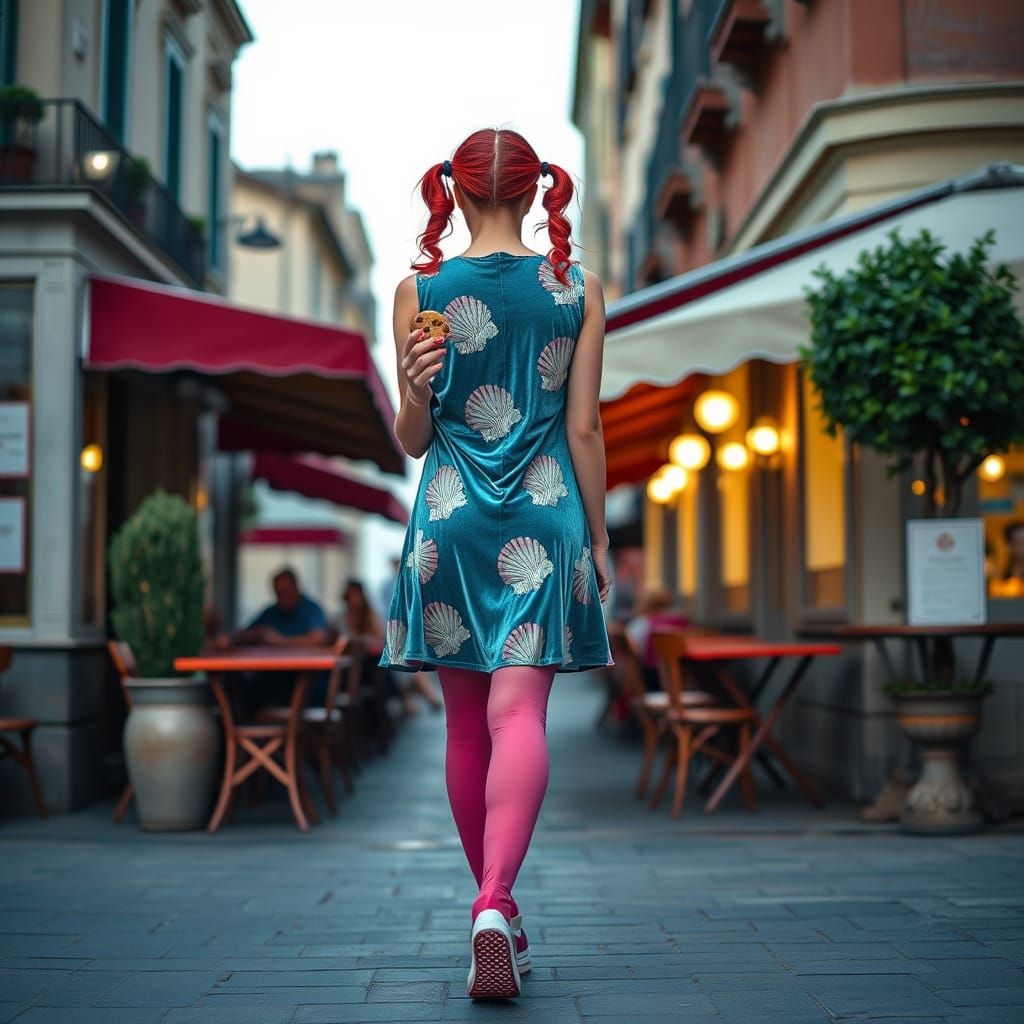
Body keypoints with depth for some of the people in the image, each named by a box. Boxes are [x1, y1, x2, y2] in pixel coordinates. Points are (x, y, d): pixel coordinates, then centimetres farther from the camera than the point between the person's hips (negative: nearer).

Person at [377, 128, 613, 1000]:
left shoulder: (420, 290, 3)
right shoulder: (579, 290, 3)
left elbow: (413, 439, 3)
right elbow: (584, 428, 3)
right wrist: (598, 538, 9)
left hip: (451, 518, 1)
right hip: (546, 514, 0)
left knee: (467, 723, 11)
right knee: (520, 712, -7)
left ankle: (496, 908, 22)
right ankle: (495, 902, -27)